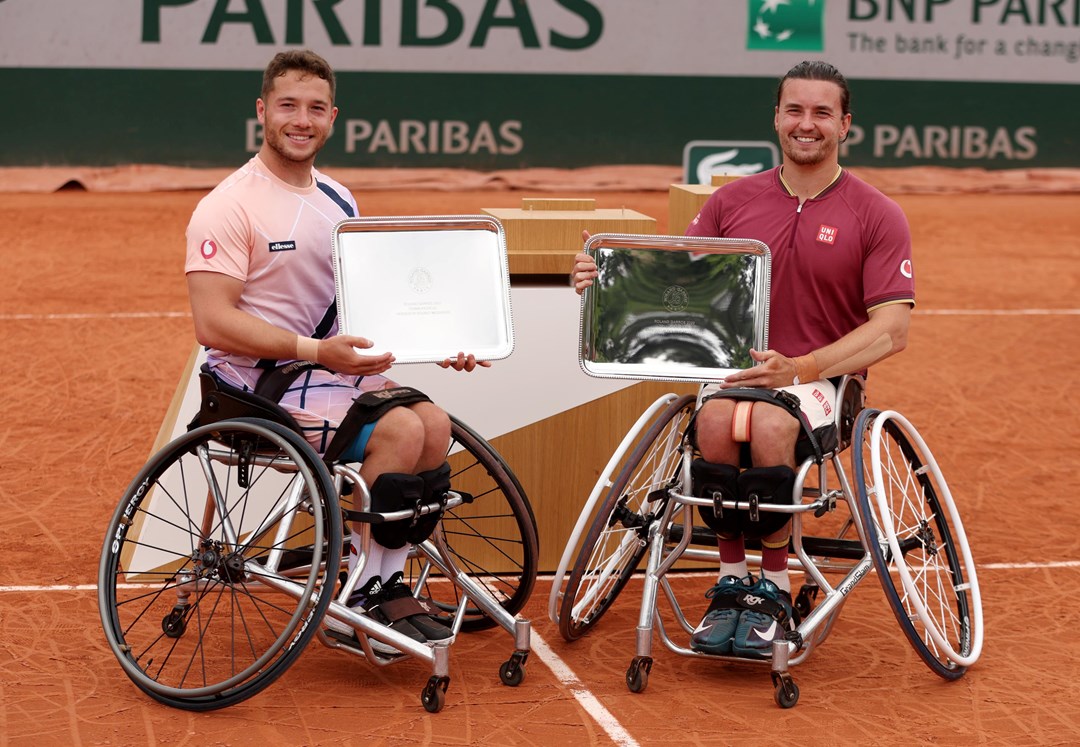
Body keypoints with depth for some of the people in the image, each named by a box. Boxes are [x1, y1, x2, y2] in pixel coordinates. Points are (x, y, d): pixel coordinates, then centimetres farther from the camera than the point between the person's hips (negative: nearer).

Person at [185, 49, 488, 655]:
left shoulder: (338, 201, 14)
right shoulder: (231, 206, -12)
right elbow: (214, 322, -20)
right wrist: (316, 349, -27)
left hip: (335, 369, 8)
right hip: (259, 383, -7)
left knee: (434, 424, -16)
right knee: (399, 430, -25)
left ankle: (386, 588, -7)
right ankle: (357, 600, -12)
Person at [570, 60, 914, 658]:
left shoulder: (877, 216, 0)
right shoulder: (733, 201, 10)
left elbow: (891, 329, -8)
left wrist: (799, 368, -22)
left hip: (824, 378, -2)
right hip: (732, 368, 2)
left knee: (769, 424, -35)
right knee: (718, 419, -33)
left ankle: (773, 591, -17)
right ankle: (731, 584, -18)